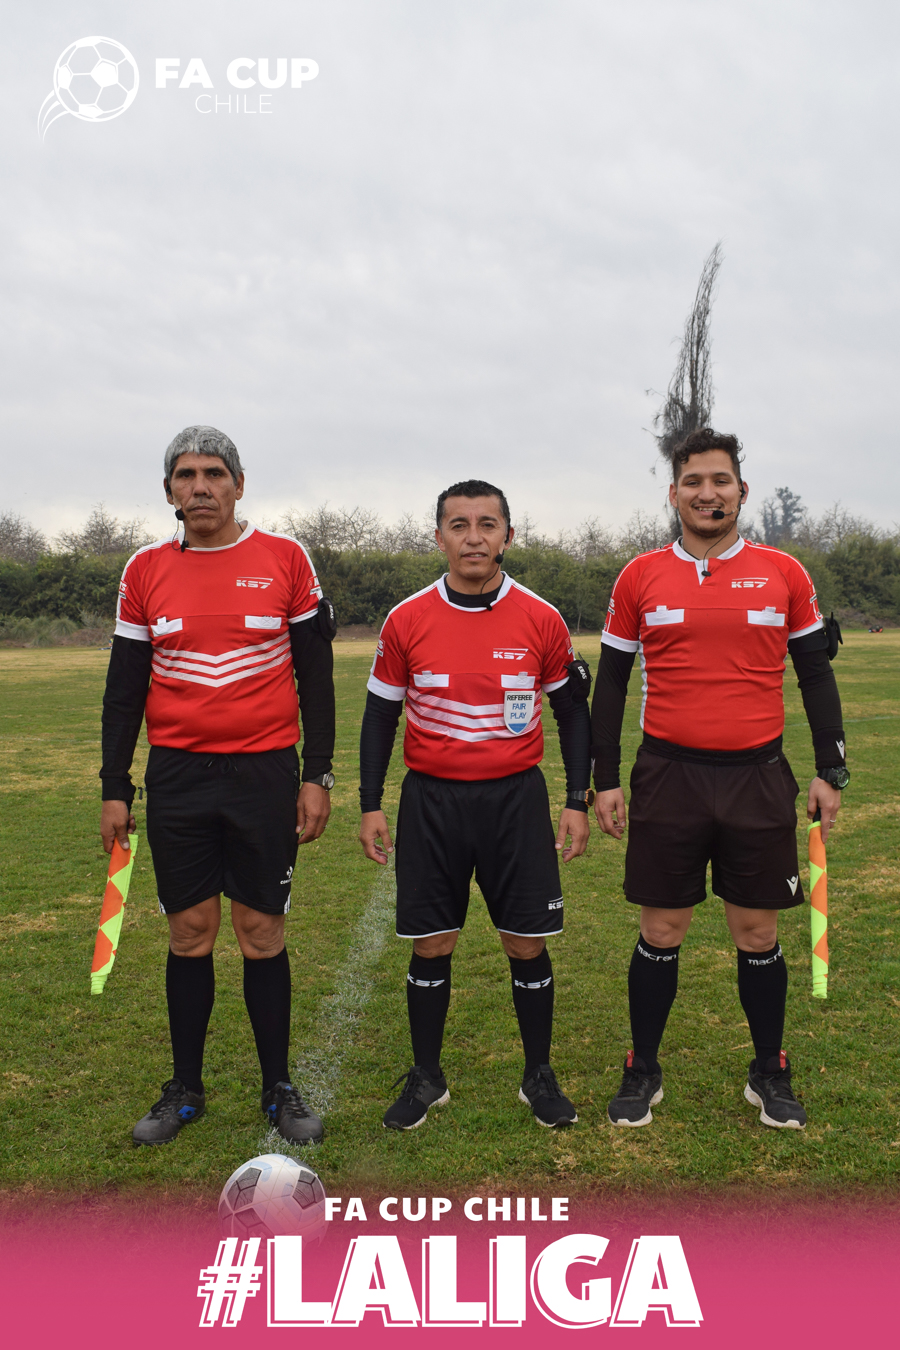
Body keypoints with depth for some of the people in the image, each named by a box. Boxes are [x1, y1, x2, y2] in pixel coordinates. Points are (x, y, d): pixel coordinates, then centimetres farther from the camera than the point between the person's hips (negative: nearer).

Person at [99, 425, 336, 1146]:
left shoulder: (284, 558, -1)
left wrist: (317, 775, -1)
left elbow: (315, 673, 3)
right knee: (189, 933, 9)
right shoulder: (146, 569, 5)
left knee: (263, 932, 5)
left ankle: (279, 1088, 21)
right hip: (176, 778, 2)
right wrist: (115, 788, 6)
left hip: (265, 773, -1)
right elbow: (124, 687, 9)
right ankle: (185, 1089, 25)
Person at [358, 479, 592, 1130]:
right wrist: (371, 805, 3)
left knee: (528, 942, 5)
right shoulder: (406, 621, -2)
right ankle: (426, 1077, 25)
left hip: (517, 796, 0)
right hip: (431, 800, 1)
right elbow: (381, 715, 6)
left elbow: (572, 710, 7)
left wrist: (577, 801, 2)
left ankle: (540, 1075, 25)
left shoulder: (541, 619, -2)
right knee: (430, 944, 7)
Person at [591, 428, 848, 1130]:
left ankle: (771, 1074, 29)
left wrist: (830, 771, 4)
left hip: (759, 779, 0)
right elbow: (611, 683, 6)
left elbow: (816, 676, 8)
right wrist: (605, 779, 3)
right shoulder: (641, 577, 2)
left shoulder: (783, 573, 2)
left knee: (758, 933, 10)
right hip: (668, 777, 0)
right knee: (661, 932, 8)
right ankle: (644, 1071, 25)